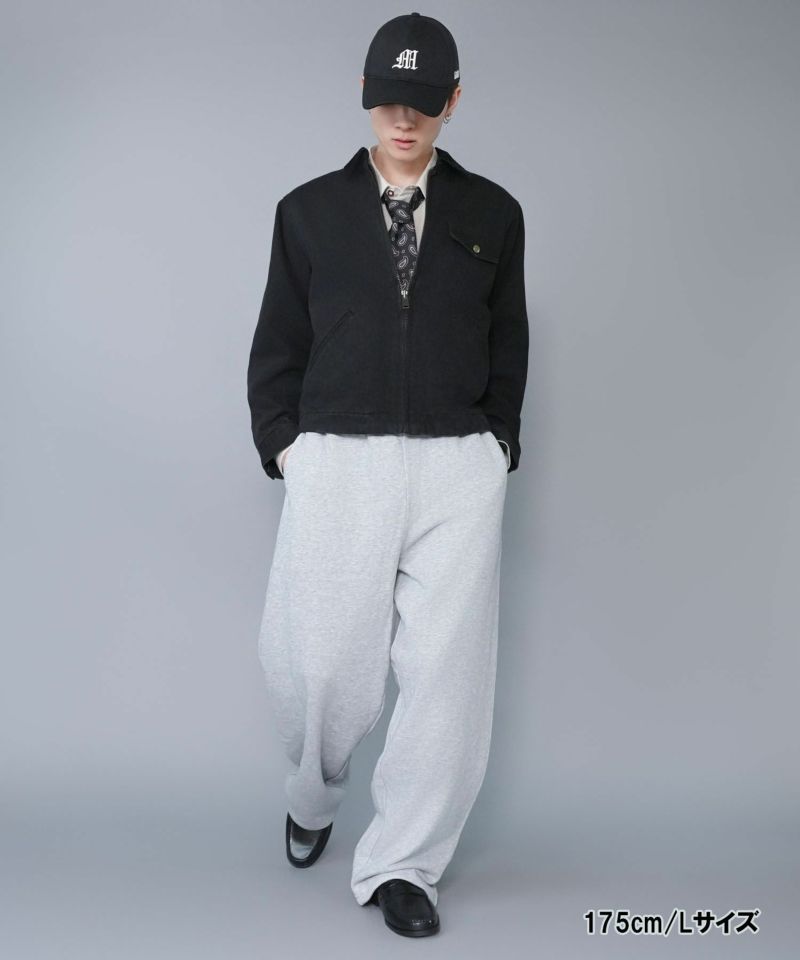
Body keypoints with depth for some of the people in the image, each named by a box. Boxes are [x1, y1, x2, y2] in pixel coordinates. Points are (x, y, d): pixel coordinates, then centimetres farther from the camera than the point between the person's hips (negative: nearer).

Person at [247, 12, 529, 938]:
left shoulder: (491, 214, 10)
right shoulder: (309, 210, 9)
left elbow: (508, 345, 15)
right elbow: (276, 345, 11)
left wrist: (497, 444, 7)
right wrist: (282, 443, 2)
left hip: (459, 469, 1)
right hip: (336, 462, 0)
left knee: (446, 671, -2)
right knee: (317, 664, 3)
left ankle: (401, 864, 13)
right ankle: (312, 798, 35)